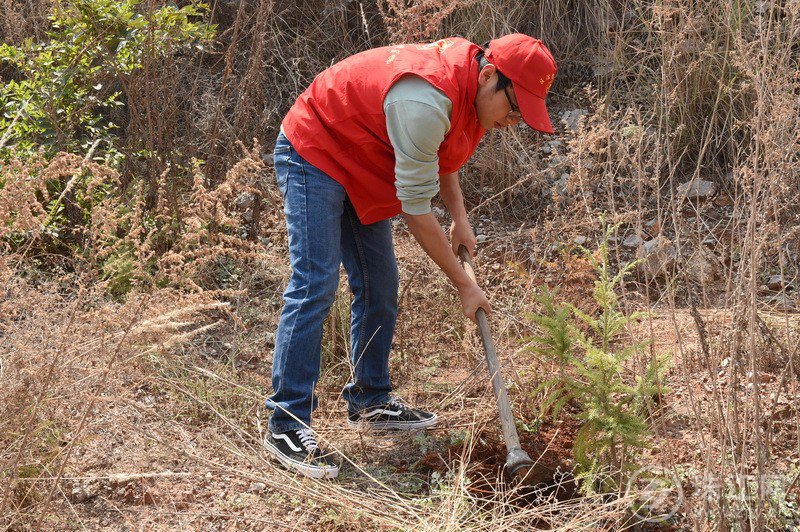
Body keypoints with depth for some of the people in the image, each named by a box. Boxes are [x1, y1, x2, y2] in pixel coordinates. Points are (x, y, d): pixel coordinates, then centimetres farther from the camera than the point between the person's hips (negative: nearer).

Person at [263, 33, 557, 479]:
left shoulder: (470, 82, -5)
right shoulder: (425, 102, -35)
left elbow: (441, 154, 15)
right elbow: (416, 208, -28)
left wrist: (460, 219, 3)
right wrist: (464, 285, -20)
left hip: (358, 166, 10)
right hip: (312, 154, -10)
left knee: (380, 286, 9)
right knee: (316, 286, -17)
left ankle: (371, 402, 22)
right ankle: (287, 423, -15)